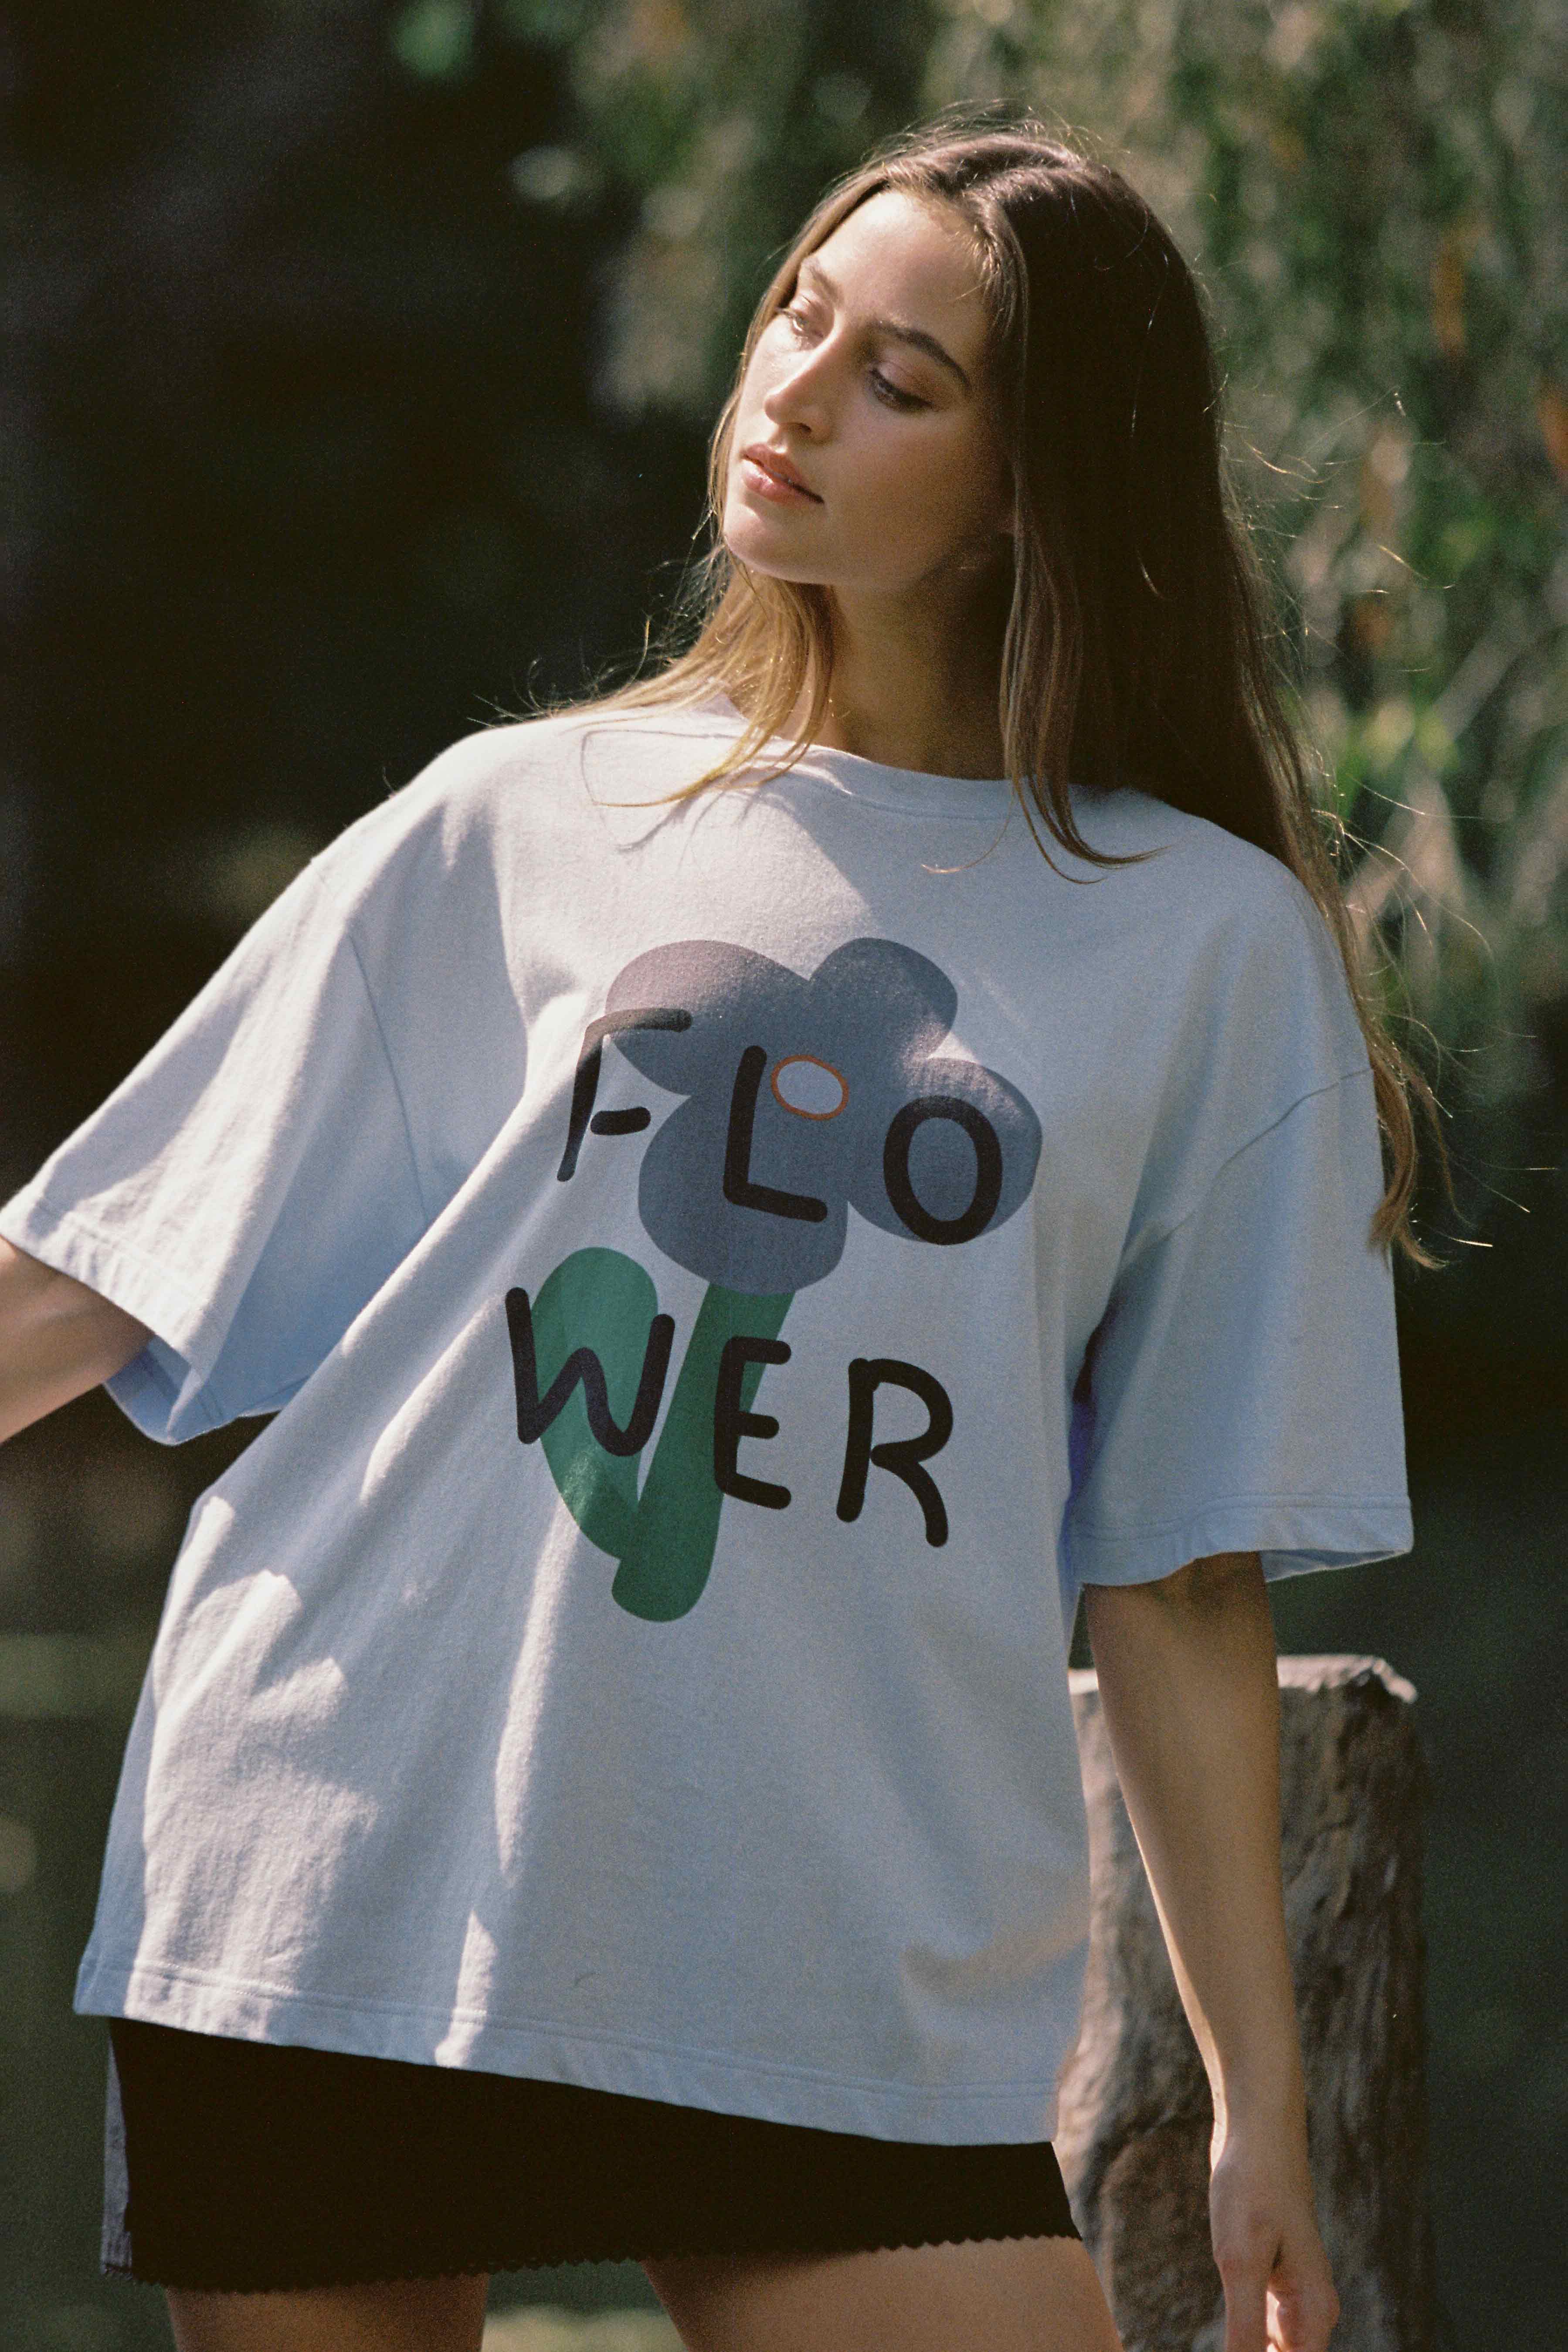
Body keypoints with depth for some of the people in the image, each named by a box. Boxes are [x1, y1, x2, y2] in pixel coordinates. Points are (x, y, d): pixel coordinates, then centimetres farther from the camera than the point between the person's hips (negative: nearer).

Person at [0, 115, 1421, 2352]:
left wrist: (1262, 2100, 4)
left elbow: (1179, 1578, 8)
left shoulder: (1210, 946, 8)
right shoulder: (514, 825, 10)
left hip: (866, 1979, -1)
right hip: (339, 1904, 1)